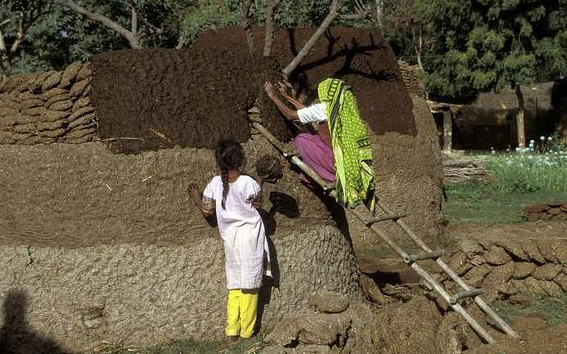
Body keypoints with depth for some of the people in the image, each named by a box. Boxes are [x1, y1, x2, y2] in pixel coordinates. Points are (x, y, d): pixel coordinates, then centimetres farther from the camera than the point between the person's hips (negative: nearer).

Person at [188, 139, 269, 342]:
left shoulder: (215, 184, -7)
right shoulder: (249, 183, -14)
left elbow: (206, 210, 2)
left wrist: (196, 196, 19)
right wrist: (260, 184, 17)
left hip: (230, 237, 3)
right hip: (250, 235, -3)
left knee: (235, 285, 13)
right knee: (250, 285, 6)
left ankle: (232, 332, 12)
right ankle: (246, 332, 13)